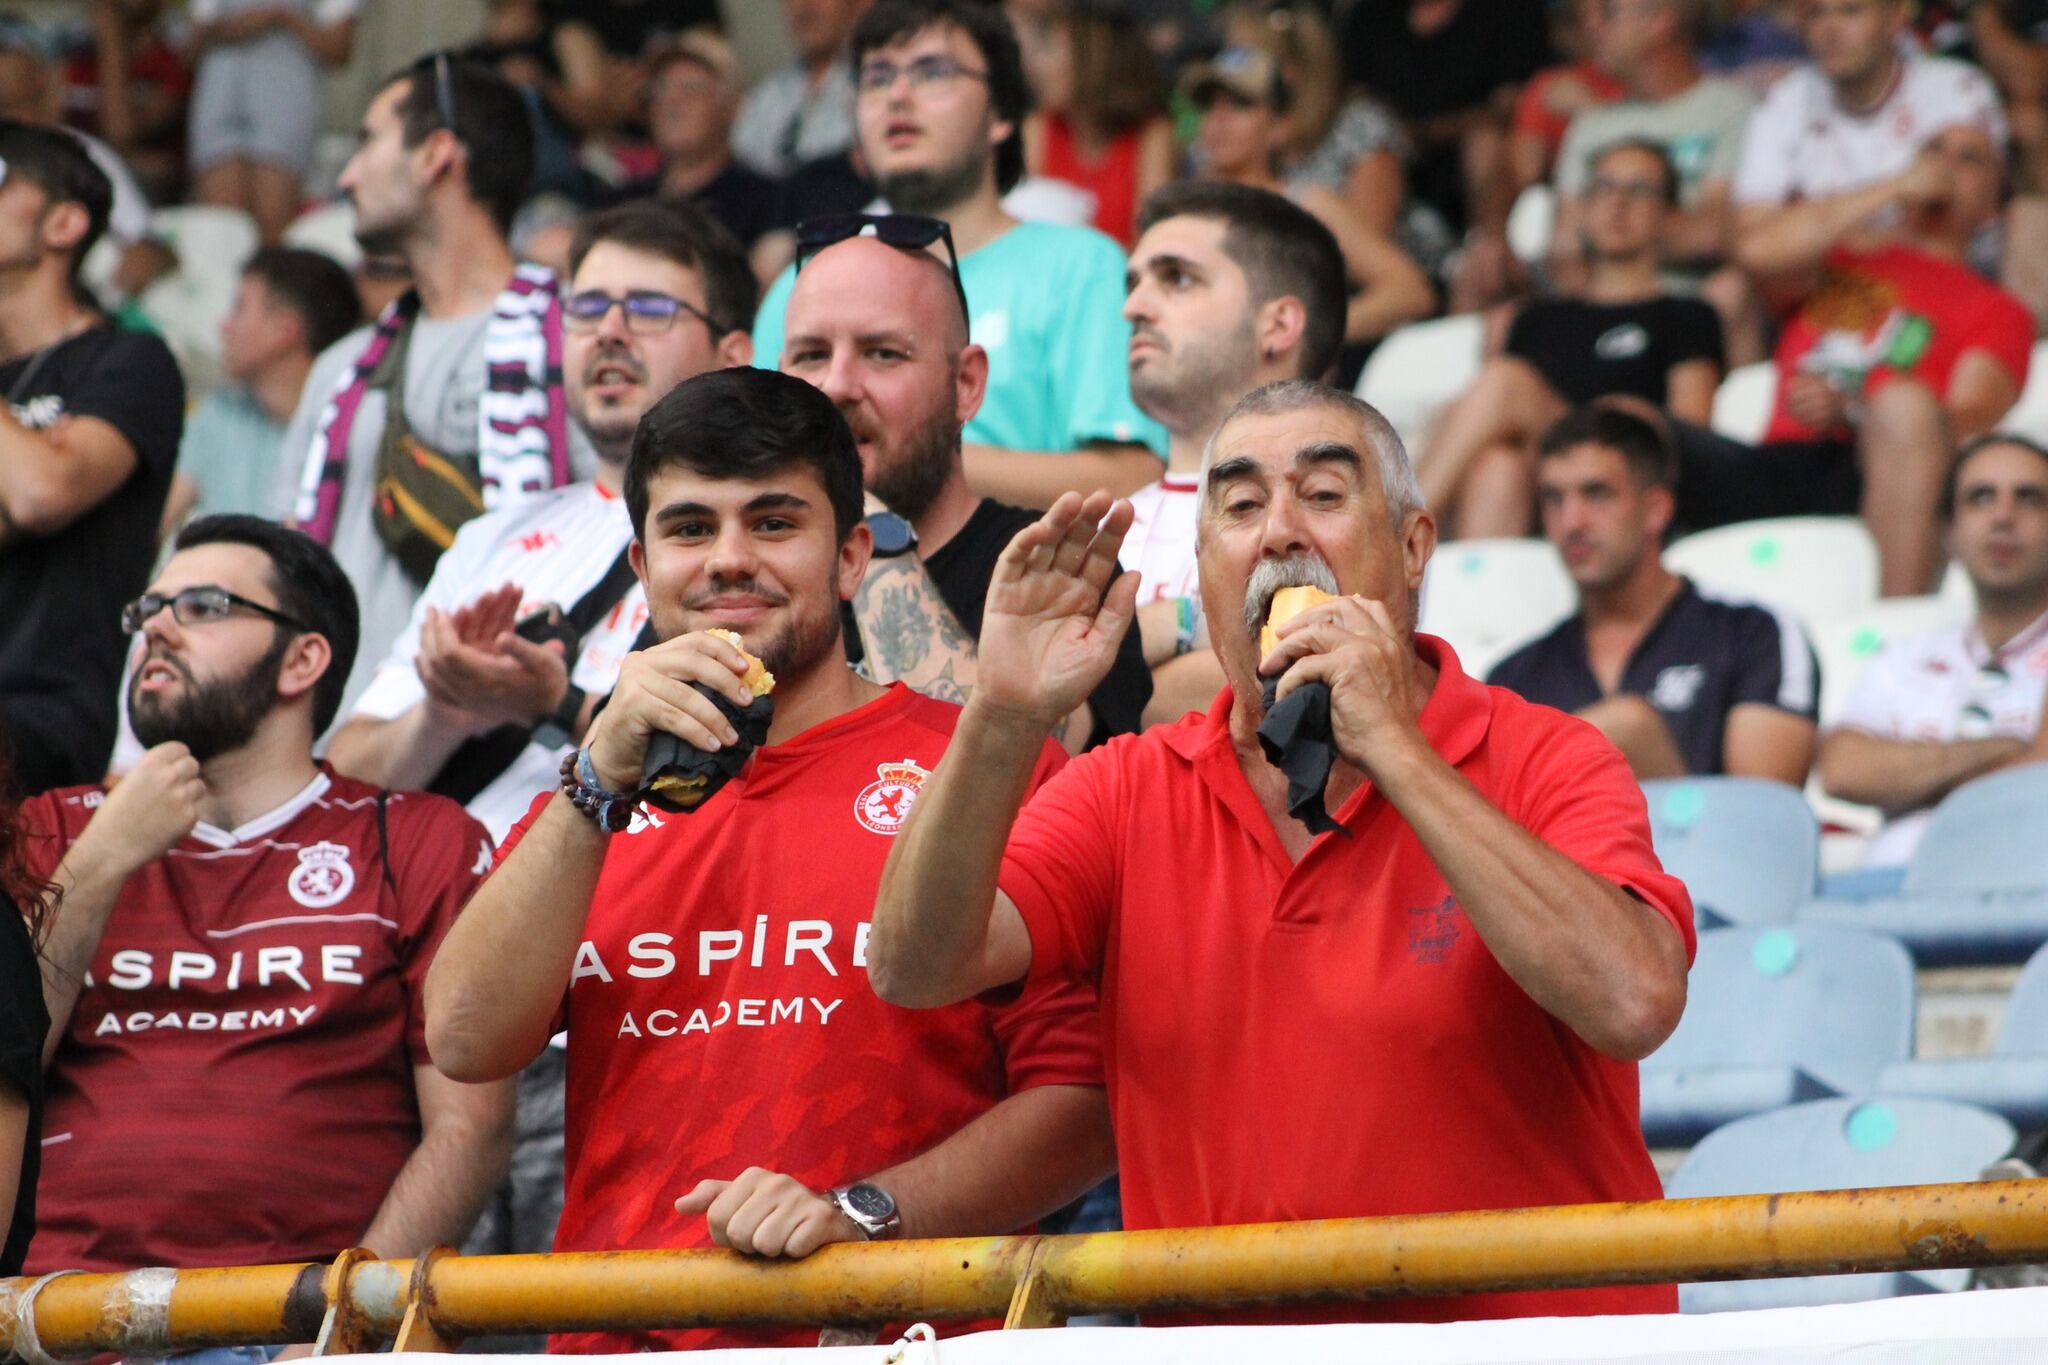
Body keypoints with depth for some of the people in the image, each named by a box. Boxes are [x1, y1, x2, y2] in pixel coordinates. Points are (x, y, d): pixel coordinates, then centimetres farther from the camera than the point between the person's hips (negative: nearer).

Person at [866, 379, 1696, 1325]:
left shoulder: (1544, 762, 1)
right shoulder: (1128, 793, 11)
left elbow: (1635, 1004, -19)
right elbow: (917, 970, -2)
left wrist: (1392, 747, -15)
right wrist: (1004, 718, -16)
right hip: (1227, 1357, 2)